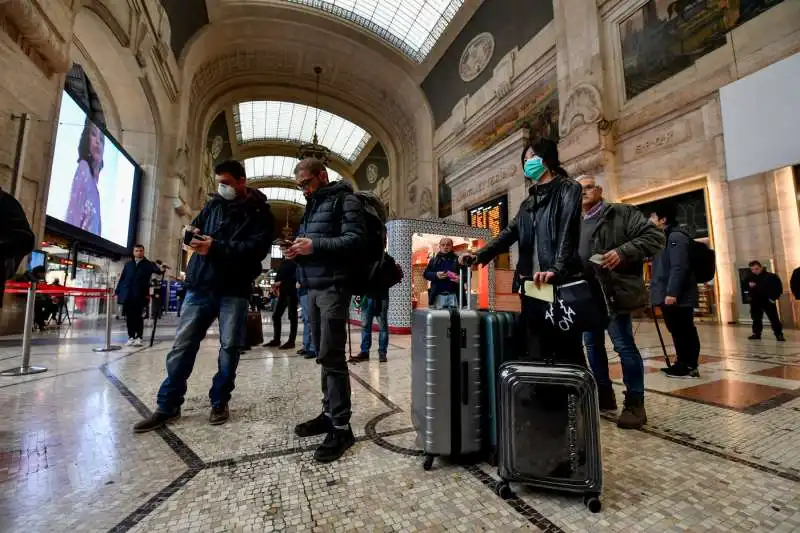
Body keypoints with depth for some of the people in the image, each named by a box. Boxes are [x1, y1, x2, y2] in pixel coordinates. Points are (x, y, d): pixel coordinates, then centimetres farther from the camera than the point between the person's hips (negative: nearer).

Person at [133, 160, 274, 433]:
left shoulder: (259, 212, -2)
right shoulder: (213, 204, 13)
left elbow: (256, 249, -15)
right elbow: (196, 227, 23)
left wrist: (216, 247, -22)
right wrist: (193, 234, -1)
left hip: (234, 290, -4)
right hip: (200, 285, 4)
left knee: (230, 347, 3)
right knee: (182, 345, 6)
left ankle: (219, 402, 21)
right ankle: (168, 406, 20)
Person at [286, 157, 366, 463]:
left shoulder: (344, 200, -2)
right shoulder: (312, 206, 24)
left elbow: (356, 239, -15)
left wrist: (314, 245, -19)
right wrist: (298, 251, 4)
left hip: (334, 286, -8)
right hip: (313, 287, 9)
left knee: (331, 356, -9)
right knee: (323, 354, 11)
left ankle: (341, 427, 1)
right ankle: (329, 412, 23)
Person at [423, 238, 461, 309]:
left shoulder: (458, 259, 10)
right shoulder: (434, 260, 13)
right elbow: (425, 274, 9)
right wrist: (436, 275, -11)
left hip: (453, 295, 0)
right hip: (438, 295, 1)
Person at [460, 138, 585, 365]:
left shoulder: (568, 189, 3)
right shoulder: (528, 202, 22)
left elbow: (568, 231, -11)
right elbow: (509, 234, 14)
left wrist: (556, 270, -25)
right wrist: (479, 255, 0)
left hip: (561, 284, -6)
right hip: (531, 285, 6)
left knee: (567, 351, -3)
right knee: (536, 352, 6)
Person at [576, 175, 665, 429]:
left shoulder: (622, 213, 2)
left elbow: (655, 236, -6)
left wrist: (623, 252, -19)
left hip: (613, 292, -6)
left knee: (624, 346, -3)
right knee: (592, 345, 13)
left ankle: (635, 404, 11)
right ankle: (604, 395, 28)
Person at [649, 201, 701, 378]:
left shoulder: (676, 237, -11)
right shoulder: (665, 237, 20)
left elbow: (679, 268, -21)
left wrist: (672, 293, -25)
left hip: (677, 297, -10)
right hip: (668, 295, 10)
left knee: (683, 331, -3)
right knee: (679, 331, 14)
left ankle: (689, 367, 6)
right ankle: (684, 365, 22)